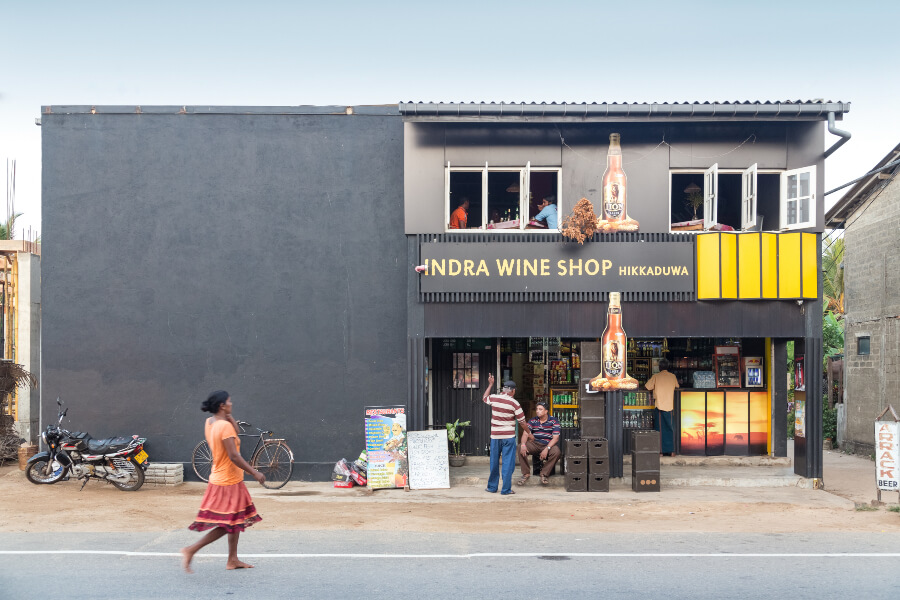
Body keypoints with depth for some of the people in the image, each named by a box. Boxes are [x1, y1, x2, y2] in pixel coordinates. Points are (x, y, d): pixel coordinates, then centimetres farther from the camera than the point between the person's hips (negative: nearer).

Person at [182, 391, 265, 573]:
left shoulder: (210, 422, 5)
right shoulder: (225, 426, -22)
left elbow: (234, 433, 15)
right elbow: (234, 457, -24)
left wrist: (228, 416, 2)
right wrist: (254, 473, -17)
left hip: (220, 478, 10)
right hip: (228, 483, -10)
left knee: (236, 522, 18)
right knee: (227, 525, -3)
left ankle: (233, 560, 25)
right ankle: (191, 550, -2)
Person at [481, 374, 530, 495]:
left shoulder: (494, 399, -1)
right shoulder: (514, 403, -9)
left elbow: (484, 398, 25)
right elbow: (522, 421, -4)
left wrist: (490, 384, 34)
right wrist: (529, 433, 11)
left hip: (495, 436, 4)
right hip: (508, 436, -3)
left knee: (494, 462, 14)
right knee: (508, 462, 1)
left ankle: (492, 487, 22)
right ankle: (506, 489, 0)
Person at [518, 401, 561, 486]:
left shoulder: (554, 421, -3)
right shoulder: (533, 421, 8)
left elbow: (555, 438, -10)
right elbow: (525, 434, 0)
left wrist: (546, 449, -24)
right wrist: (523, 445, -23)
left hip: (549, 445, -3)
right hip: (535, 444, 3)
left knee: (556, 452, -35)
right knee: (521, 449, -24)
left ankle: (544, 473, -17)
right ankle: (526, 473, -13)